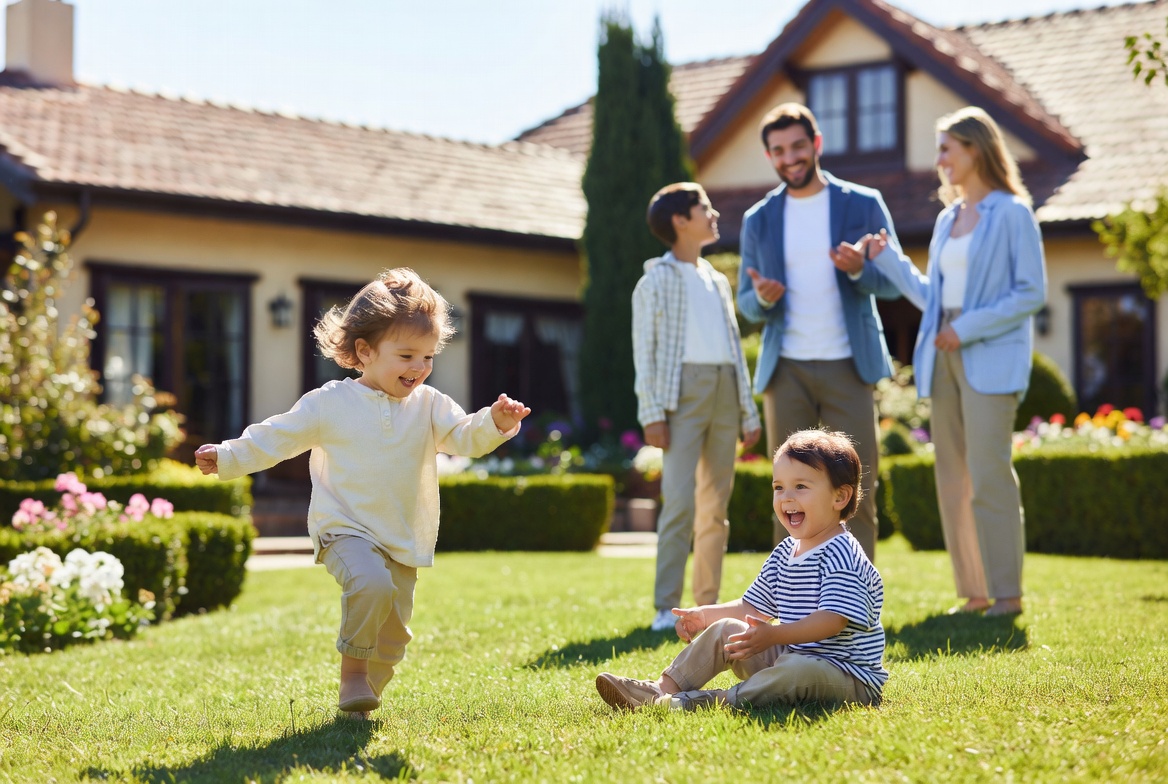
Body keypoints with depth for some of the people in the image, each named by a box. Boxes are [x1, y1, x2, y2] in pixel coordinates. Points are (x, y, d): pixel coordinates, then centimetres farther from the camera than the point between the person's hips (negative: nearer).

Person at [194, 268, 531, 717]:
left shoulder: (429, 406, 4)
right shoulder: (329, 404, -3)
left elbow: (466, 437, -6)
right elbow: (276, 439, 3)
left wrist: (496, 424, -27)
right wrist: (227, 457, -5)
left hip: (404, 542, 4)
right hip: (346, 531, -4)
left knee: (392, 633, 8)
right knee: (372, 584, -32)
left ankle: (361, 700, 29)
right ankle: (352, 670, -14)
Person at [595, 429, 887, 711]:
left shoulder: (840, 555, -17)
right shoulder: (785, 552, 13)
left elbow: (833, 620, -29)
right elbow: (754, 608, 20)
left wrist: (774, 635, -39)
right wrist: (705, 615, 7)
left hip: (846, 677, -9)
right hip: (788, 657, 9)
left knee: (797, 668, -39)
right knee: (724, 629, 4)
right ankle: (664, 688, -5)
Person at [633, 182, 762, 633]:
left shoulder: (718, 282, 21)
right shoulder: (657, 280, 3)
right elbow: (644, 350, -3)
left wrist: (749, 411, 15)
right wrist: (651, 413, -12)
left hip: (725, 394, 6)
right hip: (683, 391, -6)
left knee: (716, 505, 5)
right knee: (680, 499, -14)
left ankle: (708, 604, 10)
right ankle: (666, 608, -13)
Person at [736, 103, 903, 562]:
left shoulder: (863, 204, 4)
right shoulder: (758, 220, 10)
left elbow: (892, 283, 3)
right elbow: (746, 303, 12)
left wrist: (857, 268, -19)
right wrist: (762, 298, -12)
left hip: (847, 365, -2)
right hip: (786, 369, 2)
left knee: (857, 488, -3)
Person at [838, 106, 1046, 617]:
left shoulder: (1012, 214, -4)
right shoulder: (948, 219, 17)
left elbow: (1032, 293, -10)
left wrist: (968, 328, -15)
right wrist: (884, 260, 11)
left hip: (990, 359, -7)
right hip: (944, 359, 8)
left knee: (988, 474, -10)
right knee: (953, 478, 6)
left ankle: (1007, 593, -4)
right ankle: (975, 592, 12)